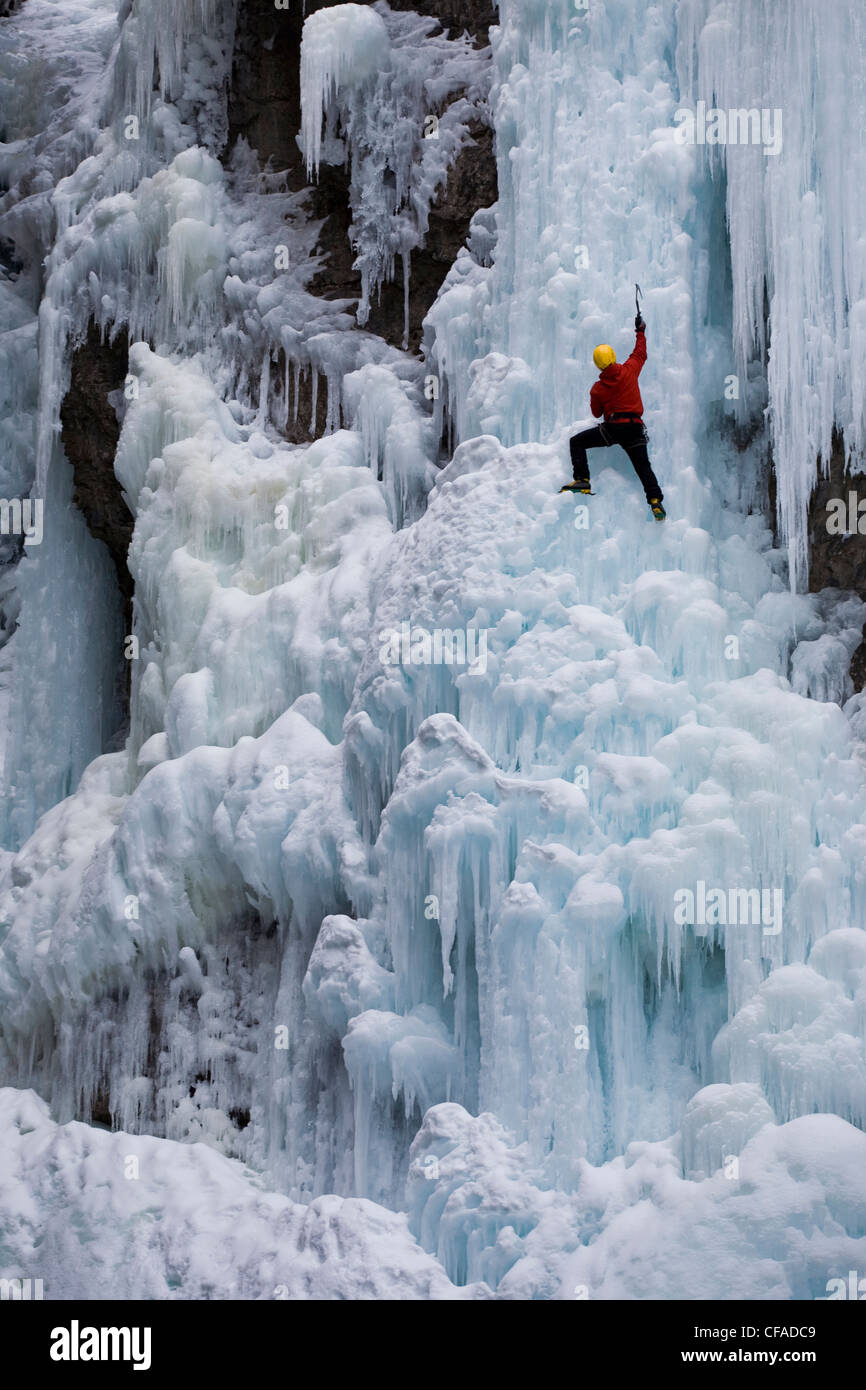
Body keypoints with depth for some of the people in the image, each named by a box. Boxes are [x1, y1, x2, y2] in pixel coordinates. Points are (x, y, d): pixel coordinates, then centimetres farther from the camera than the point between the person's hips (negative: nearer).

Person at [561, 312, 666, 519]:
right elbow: (640, 353, 22)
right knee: (643, 466, 8)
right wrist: (640, 331, 35)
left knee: (576, 442, 5)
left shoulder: (597, 389, 0)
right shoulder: (629, 370, 3)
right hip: (636, 428, 3)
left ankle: (582, 480, -10)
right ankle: (656, 501, -9)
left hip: (613, 428, -3)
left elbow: (596, 413, 14)